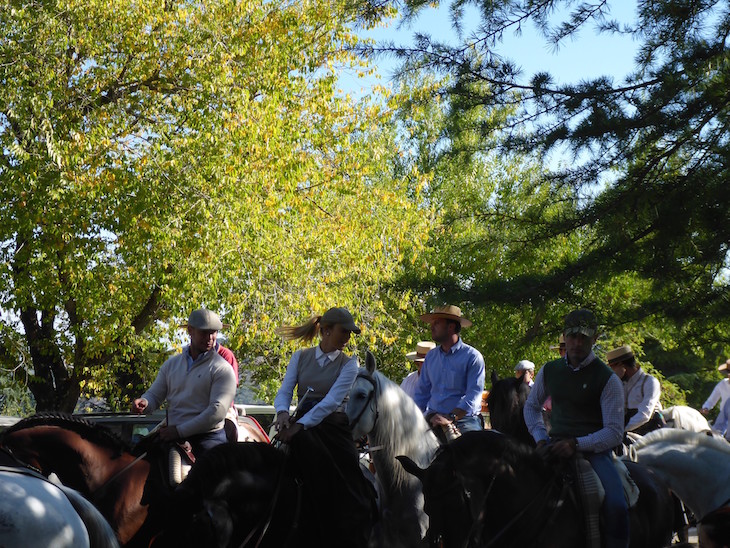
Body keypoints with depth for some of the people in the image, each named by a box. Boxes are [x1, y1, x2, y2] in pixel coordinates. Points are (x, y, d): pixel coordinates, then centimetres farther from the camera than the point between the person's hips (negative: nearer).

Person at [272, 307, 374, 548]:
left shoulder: (348, 364, 0)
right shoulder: (300, 358, 9)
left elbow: (332, 401, -13)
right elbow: (284, 391, 0)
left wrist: (299, 425, -25)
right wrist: (282, 412, -24)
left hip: (335, 430, -1)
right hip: (302, 428, 1)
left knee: (350, 499, -10)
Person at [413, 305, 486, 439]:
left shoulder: (472, 357, -2)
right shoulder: (431, 356, 15)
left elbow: (474, 394, -12)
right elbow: (422, 392, 18)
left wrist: (450, 418, -23)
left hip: (464, 418, -4)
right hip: (433, 418, 5)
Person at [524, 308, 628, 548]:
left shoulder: (607, 379, -5)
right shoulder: (549, 371, 8)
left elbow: (614, 432, -8)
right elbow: (531, 406, 23)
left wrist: (576, 444, -21)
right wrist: (540, 438, 5)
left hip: (593, 450, -4)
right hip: (555, 446, 4)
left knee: (616, 507, -27)